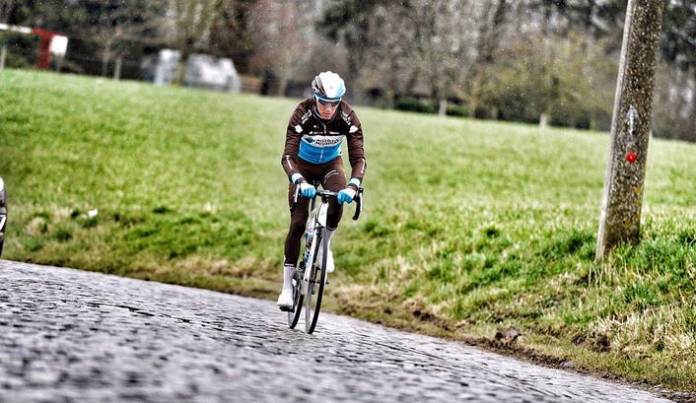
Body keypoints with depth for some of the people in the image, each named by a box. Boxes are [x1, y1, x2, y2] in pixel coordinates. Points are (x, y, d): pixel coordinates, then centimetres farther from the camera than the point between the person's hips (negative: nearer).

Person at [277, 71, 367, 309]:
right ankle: (287, 286, -4)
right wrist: (300, 182, -56)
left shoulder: (348, 117, -28)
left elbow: (358, 158, -31)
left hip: (331, 164, 1)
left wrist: (353, 186, -50)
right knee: (298, 222, -12)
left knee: (338, 202, -30)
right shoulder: (303, 114, -32)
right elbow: (288, 156, -37)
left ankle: (324, 245, -2)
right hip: (303, 166, -1)